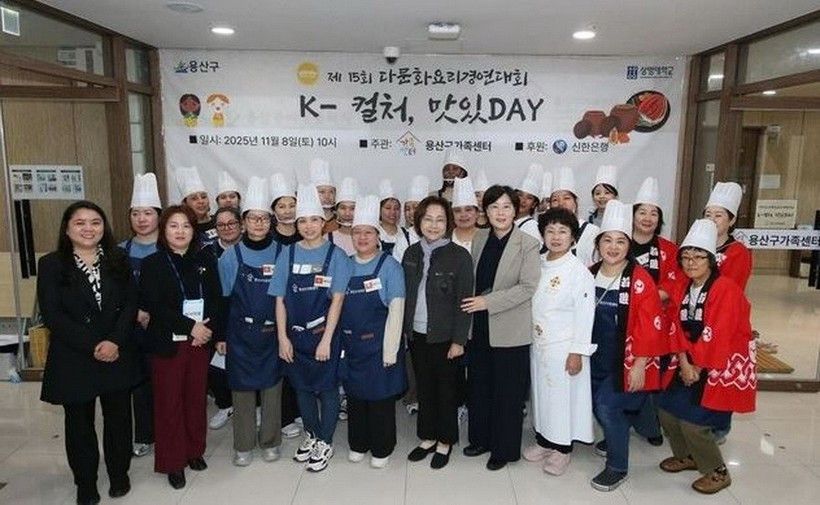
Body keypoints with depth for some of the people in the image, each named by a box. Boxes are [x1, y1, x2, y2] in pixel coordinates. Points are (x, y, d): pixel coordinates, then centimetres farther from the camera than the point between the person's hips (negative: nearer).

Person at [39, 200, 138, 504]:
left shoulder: (118, 261, 4)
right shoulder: (51, 264, -3)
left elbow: (130, 304, -1)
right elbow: (51, 314, -10)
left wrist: (115, 341, -15)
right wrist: (92, 345, -16)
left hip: (118, 355, 2)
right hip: (73, 358, -1)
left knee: (118, 417, 11)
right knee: (79, 423, 12)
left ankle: (119, 474, 31)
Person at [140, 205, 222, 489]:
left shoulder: (205, 260, 5)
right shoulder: (152, 264, -3)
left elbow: (216, 299, 4)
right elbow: (153, 306, -12)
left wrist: (208, 330, -11)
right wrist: (190, 326, -17)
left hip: (200, 341, 3)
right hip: (167, 344, -2)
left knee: (196, 399, 11)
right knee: (169, 403, 5)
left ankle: (194, 450, 29)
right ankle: (172, 461, 19)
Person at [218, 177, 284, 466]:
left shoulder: (282, 255, -1)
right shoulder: (231, 257, -2)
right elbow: (221, 299, 2)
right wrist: (220, 335, 0)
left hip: (273, 333, 0)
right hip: (240, 334, 0)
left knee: (272, 385, 9)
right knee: (242, 387, 8)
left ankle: (270, 442, 26)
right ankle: (243, 445, 24)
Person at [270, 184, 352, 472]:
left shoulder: (335, 255, -7)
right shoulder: (288, 255, 1)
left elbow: (337, 299, -10)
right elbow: (280, 299, 2)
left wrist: (326, 340, -14)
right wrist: (283, 338, -3)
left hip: (324, 334, -3)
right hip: (295, 335, 3)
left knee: (326, 387, 8)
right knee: (302, 386, 17)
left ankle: (325, 443, 26)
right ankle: (311, 435, 37)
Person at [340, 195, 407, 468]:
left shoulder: (389, 266, -7)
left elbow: (396, 309, -10)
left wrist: (390, 350, -14)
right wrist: (338, 341, 3)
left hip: (378, 344, -4)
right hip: (350, 345, 4)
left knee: (380, 397, 7)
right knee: (355, 395, 14)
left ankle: (381, 449, 25)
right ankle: (358, 444, 33)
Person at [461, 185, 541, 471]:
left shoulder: (528, 245, -11)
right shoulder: (479, 239, 6)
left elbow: (528, 287, -16)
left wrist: (488, 302, -19)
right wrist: (471, 304, 3)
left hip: (510, 330, -5)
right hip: (480, 326, 6)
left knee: (507, 392, 7)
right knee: (478, 385, 16)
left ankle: (505, 449, 24)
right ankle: (481, 438, 35)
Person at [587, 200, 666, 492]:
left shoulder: (640, 280, -16)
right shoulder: (589, 275, 1)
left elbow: (649, 327, -17)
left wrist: (640, 365, -17)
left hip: (626, 359, -6)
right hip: (597, 357, 6)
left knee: (606, 405, -9)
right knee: (597, 405, 14)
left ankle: (617, 466, 10)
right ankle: (616, 438, 45)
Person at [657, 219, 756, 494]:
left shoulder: (726, 289, -19)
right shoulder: (683, 289, 4)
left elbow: (716, 335, -22)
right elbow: (680, 328, 1)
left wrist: (697, 368, -16)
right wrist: (684, 363, -11)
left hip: (723, 366, -7)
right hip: (693, 362, 7)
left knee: (693, 421, -9)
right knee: (667, 409, 6)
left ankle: (717, 472, 15)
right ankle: (687, 455, 32)